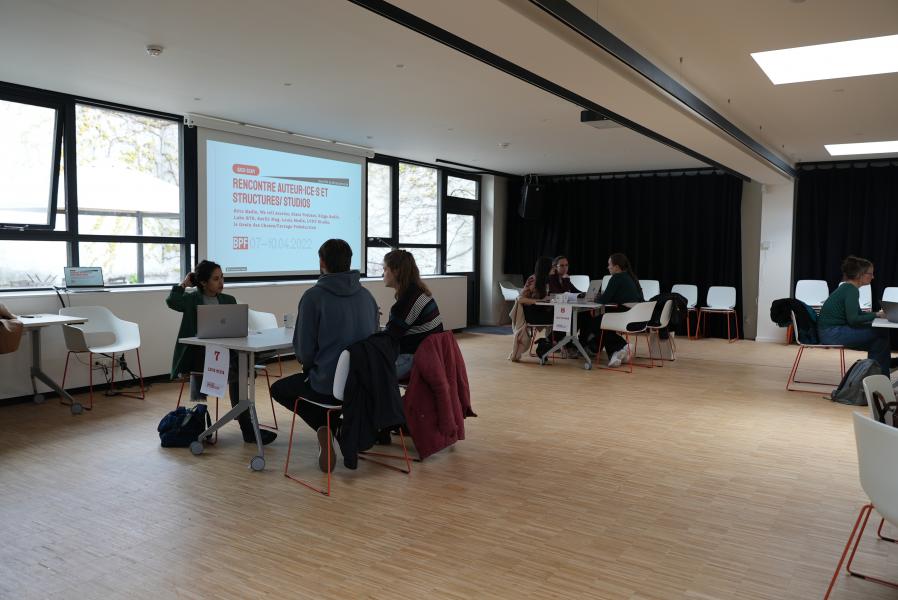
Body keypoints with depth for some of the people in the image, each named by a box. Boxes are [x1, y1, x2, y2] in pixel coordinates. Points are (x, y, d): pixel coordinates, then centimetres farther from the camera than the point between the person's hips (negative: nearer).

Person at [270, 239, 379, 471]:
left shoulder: (313, 296, -11)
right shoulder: (366, 295, 5)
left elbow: (304, 349, -11)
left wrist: (309, 365, 14)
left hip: (328, 386, -6)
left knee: (279, 389, 23)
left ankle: (325, 427, 2)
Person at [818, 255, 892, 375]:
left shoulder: (847, 287, 13)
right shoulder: (852, 290, -15)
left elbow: (857, 313, 22)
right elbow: (853, 319, -21)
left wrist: (877, 314, 9)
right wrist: (876, 315, -10)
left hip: (831, 332, 9)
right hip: (832, 333, -9)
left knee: (879, 334, 10)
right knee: (881, 333, -7)